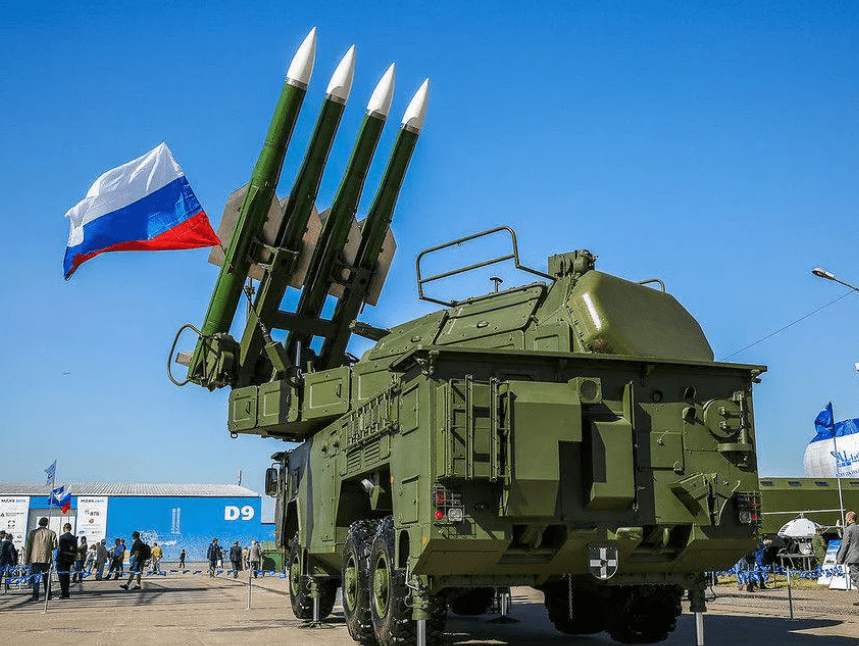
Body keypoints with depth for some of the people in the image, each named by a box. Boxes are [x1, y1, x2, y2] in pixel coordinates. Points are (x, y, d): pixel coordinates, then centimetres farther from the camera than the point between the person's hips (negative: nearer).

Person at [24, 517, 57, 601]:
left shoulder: (32, 532, 0)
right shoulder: (51, 533, 0)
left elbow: (28, 547, 0)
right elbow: (55, 546, 2)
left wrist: (26, 560, 5)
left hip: (35, 559, -1)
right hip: (47, 559, 1)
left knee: (35, 578, 2)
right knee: (46, 578, 11)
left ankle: (35, 596, -4)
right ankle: (48, 595, 14)